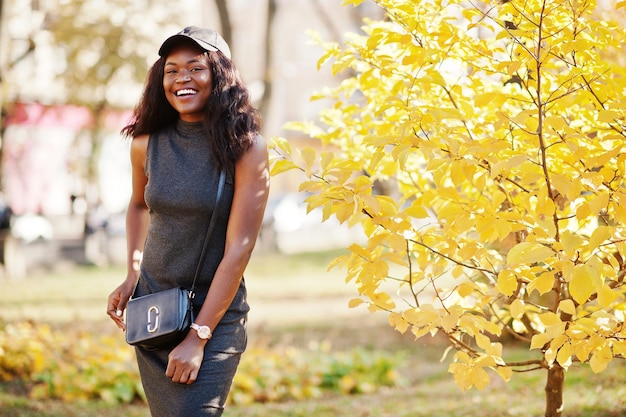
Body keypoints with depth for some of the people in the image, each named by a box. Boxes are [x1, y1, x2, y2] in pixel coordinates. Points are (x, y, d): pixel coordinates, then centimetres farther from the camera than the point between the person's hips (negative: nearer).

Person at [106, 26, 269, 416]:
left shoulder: (246, 148, -12)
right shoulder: (147, 143, 0)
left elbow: (238, 251, -15)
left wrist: (199, 337, -16)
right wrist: (132, 274, 9)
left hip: (216, 312, -4)